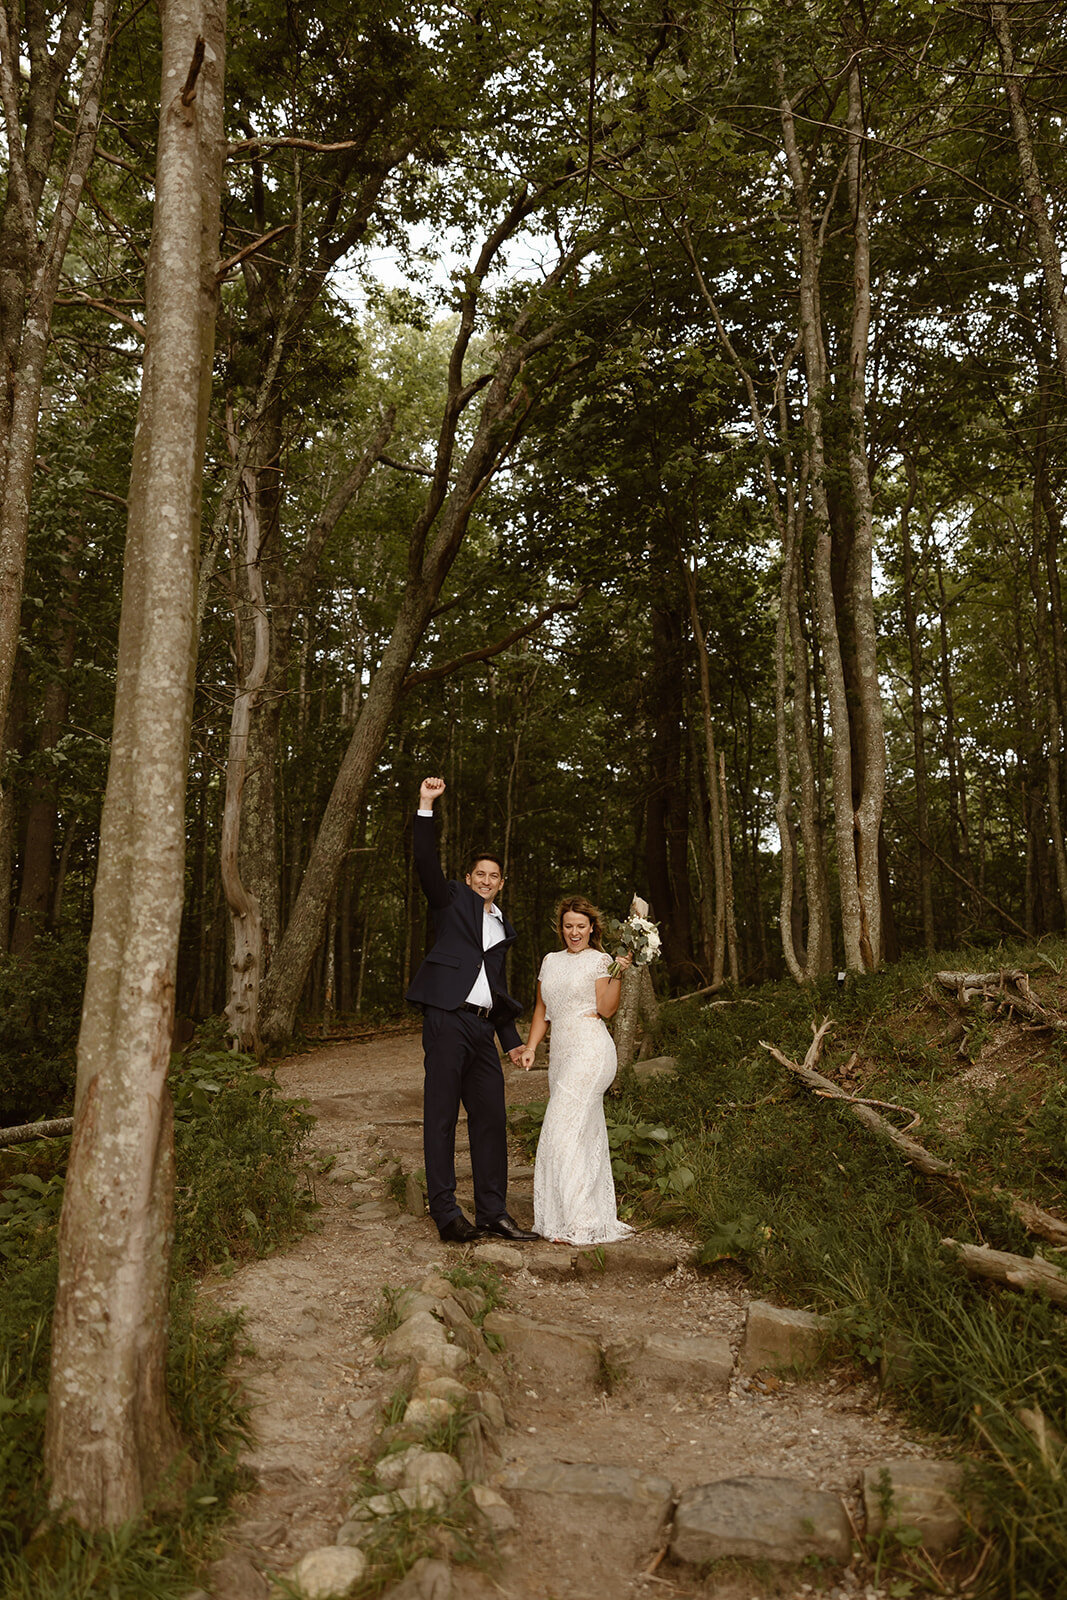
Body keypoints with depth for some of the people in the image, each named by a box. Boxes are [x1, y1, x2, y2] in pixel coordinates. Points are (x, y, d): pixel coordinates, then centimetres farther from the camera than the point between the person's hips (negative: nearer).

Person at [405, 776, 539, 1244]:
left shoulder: (503, 927, 24)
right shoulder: (453, 900, 9)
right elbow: (426, 863, -7)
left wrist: (512, 1038, 22)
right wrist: (425, 808, -17)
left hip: (483, 1029, 6)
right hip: (447, 1019, -6)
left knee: (491, 1118, 4)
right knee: (441, 1115, -3)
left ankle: (492, 1211, 11)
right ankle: (445, 1213, 1)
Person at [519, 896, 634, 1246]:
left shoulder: (599, 960, 1)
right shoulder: (550, 961, 18)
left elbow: (606, 1009, -9)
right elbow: (542, 1009, 22)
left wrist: (619, 973, -19)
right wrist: (530, 1047, 13)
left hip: (590, 1050, -7)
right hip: (561, 1052, 7)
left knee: (564, 1129, -13)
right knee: (587, 1133, 9)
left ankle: (577, 1222, -10)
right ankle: (597, 1215, 15)